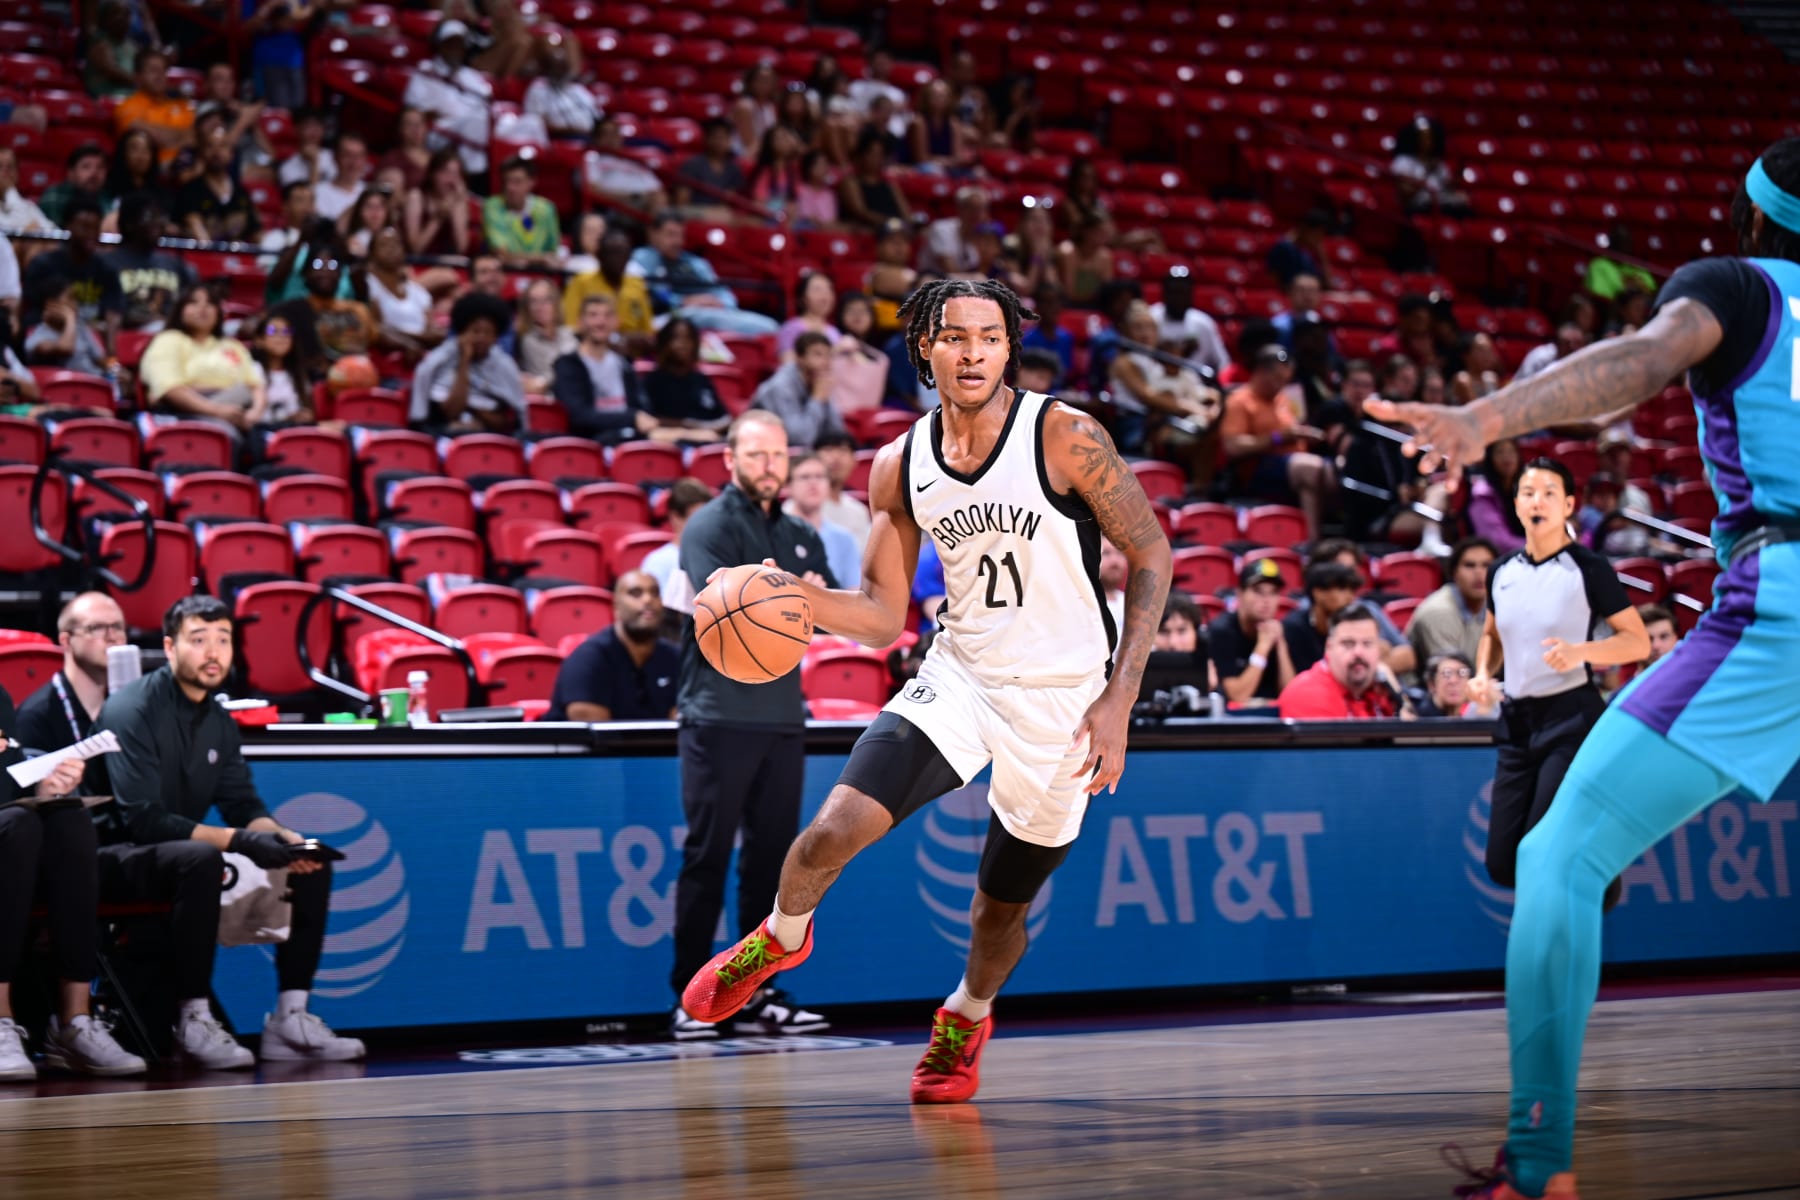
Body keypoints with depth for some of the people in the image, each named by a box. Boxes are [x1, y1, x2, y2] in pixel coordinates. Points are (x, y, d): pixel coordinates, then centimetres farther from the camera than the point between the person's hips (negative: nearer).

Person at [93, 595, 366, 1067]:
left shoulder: (218, 722, 10)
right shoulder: (133, 710, -15)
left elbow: (245, 806, 10)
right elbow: (143, 819, -23)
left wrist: (281, 836, -14)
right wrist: (237, 840, -29)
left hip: (171, 854, 8)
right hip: (116, 860, -8)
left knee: (313, 866, -1)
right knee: (201, 859, -39)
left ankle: (290, 1018, -3)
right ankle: (193, 1021, -30)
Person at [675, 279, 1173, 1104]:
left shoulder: (1066, 438, -14)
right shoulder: (900, 467, -2)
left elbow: (1151, 557, -8)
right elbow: (882, 616, 4)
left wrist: (1118, 699, -14)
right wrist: (802, 599, -17)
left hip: (1061, 700, -2)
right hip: (958, 675, 2)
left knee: (1003, 905, 11)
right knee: (835, 830, -19)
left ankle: (966, 1017, 46)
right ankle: (779, 940, 14)